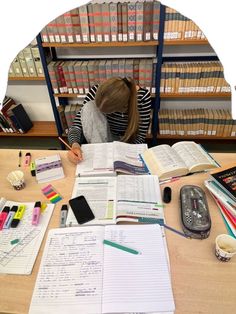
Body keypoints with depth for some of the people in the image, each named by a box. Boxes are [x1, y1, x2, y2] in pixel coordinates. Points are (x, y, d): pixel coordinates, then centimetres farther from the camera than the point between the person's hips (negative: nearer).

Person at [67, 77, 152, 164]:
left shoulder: (143, 96, -23)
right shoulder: (96, 91, -21)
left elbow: (141, 135, -15)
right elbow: (77, 125, -20)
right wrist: (75, 145, -40)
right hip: (102, 139, 2)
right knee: (89, 107, -26)